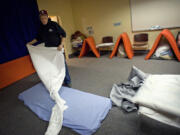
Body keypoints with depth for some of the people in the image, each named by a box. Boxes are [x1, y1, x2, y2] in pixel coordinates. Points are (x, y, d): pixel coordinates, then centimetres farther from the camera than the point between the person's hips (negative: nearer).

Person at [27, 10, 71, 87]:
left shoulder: (54, 24, -9)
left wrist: (61, 44, -21)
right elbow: (38, 38, 20)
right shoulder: (41, 28, 5)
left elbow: (63, 34, -9)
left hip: (57, 49, -4)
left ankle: (67, 82, 13)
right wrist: (31, 43, 12)